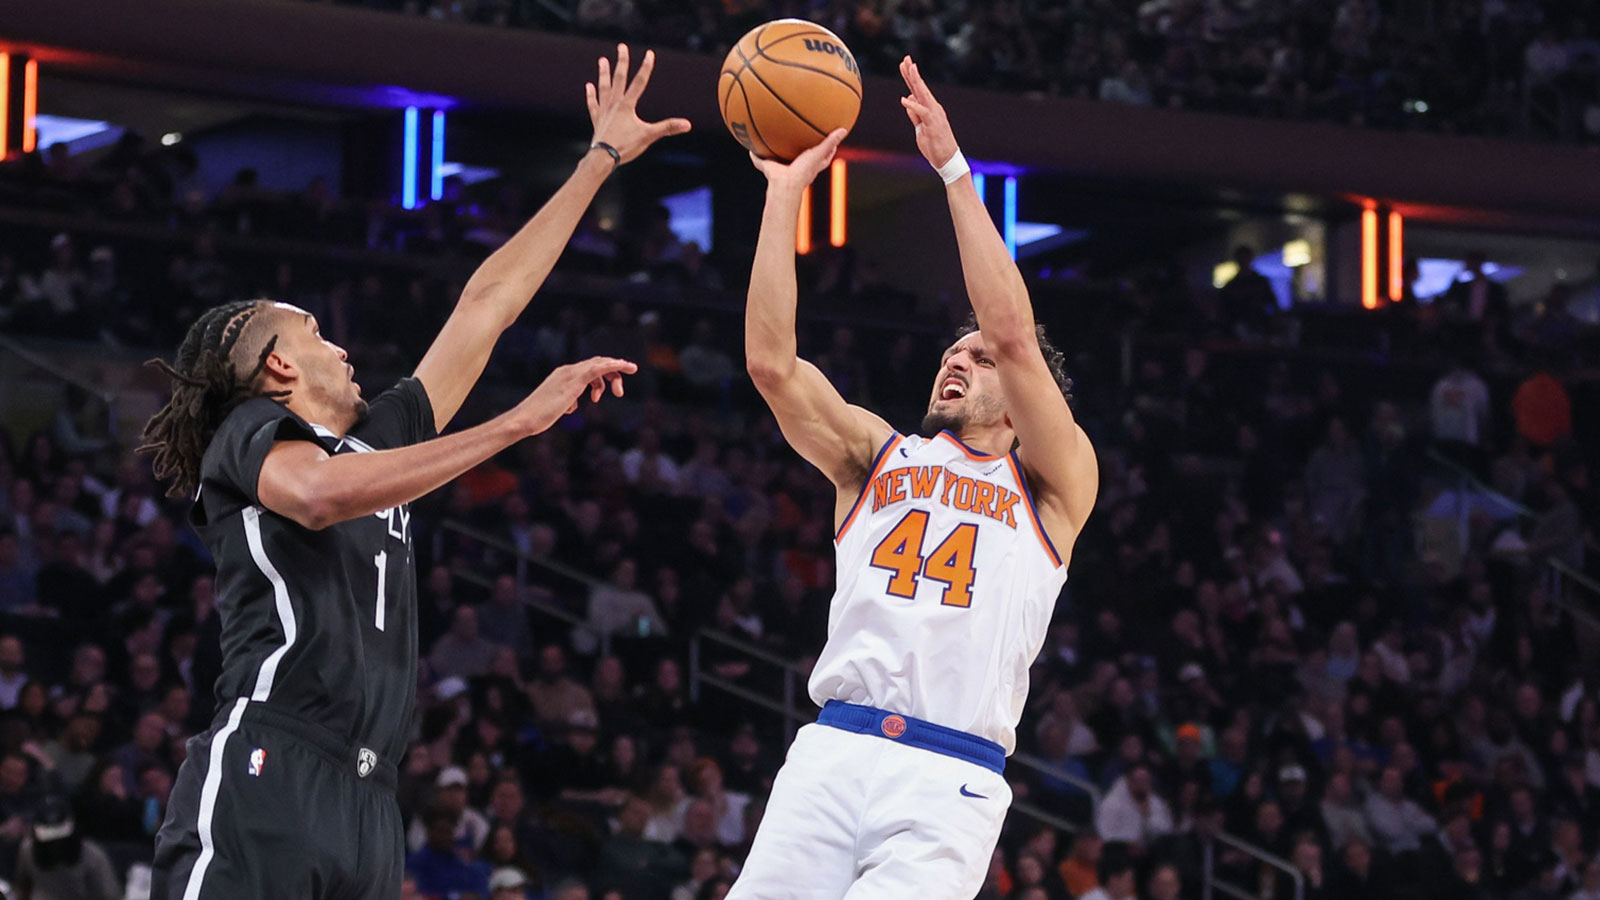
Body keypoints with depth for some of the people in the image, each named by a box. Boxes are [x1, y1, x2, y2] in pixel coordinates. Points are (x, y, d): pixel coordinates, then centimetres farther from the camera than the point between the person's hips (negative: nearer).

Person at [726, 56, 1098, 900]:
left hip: (949, 782, -3)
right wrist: (784, 194, 7)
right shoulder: (877, 455, 23)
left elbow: (1013, 332, 0)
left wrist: (955, 170, 0)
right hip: (833, 752, 3)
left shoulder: (1054, 483, 14)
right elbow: (771, 362, 8)